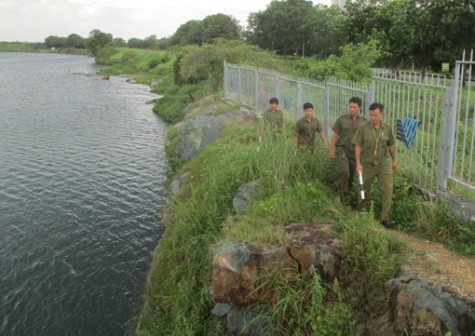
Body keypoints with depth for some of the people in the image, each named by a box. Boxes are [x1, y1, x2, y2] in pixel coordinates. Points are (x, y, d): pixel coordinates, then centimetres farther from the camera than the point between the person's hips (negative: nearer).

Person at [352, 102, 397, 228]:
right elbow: (357, 146, -9)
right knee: (364, 189, 13)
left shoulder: (387, 128, -1)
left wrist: (394, 160, 21)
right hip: (367, 165, -2)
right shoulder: (363, 128, -11)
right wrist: (358, 163, -14)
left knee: (388, 188, -13)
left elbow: (391, 145, 13)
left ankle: (385, 218, -9)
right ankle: (361, 212, 38)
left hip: (383, 164, 2)